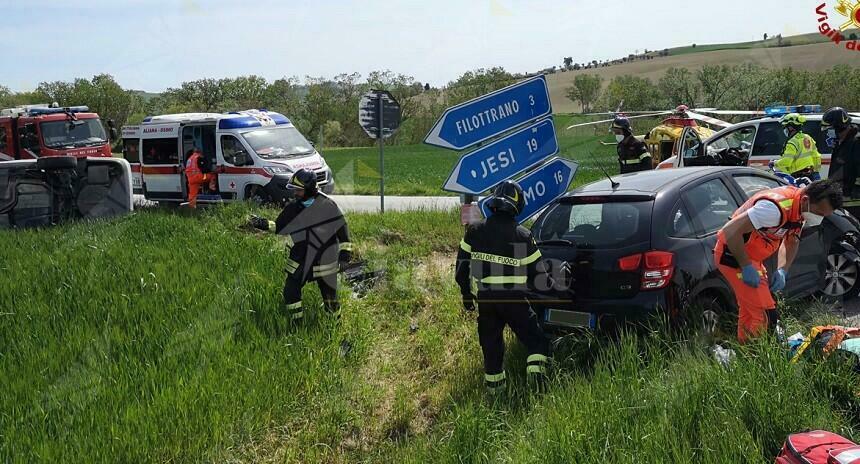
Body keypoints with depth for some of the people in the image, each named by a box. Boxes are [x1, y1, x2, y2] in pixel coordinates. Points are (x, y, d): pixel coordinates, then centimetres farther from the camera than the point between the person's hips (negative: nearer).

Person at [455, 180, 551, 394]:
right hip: (514, 300, -3)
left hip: (484, 299, 3)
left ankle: (495, 389, 18)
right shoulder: (523, 236, -4)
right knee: (536, 341, 8)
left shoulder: (474, 231, 1)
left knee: (491, 347, 13)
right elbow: (538, 275, 1)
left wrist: (467, 294, 18)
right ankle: (537, 370, -12)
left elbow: (462, 267, 6)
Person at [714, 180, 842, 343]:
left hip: (750, 256, 10)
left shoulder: (801, 207, -1)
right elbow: (730, 231, -33)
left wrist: (782, 271, -2)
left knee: (749, 312, 22)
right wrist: (746, 267, -24)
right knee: (766, 316, -13)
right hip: (733, 254, -10)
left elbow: (791, 242, 14)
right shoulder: (777, 207, -31)